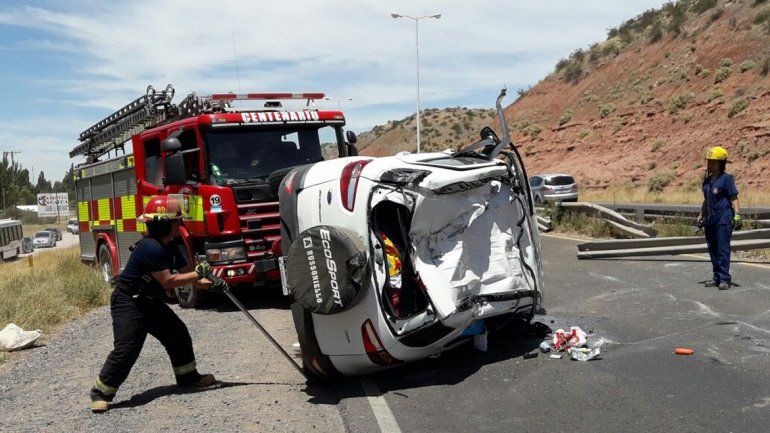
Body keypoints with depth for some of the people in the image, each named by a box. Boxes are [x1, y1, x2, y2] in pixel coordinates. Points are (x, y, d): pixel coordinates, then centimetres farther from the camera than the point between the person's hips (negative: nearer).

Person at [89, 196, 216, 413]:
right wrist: (198, 274, -21)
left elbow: (186, 271, 5)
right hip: (128, 303, -10)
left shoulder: (170, 246, 3)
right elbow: (168, 281, -27)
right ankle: (101, 393, -2)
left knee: (178, 334, 13)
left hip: (150, 302, 10)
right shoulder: (150, 248, -27)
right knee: (126, 349, -16)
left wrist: (207, 282, -12)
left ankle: (188, 376, 29)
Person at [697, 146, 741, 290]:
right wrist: (701, 216, 23)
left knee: (723, 249, -7)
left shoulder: (726, 179, -7)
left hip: (723, 218, -7)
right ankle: (717, 277, 17)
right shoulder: (707, 180, 14)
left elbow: (734, 198, -9)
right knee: (712, 249, 9)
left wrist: (737, 215, -18)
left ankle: (725, 279, -4)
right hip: (710, 219, 7)